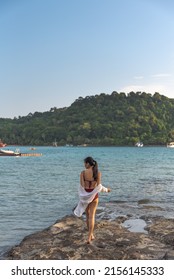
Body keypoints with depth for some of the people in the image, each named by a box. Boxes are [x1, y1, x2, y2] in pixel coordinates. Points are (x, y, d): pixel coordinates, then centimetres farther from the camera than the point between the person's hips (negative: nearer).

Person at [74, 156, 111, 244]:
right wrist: (106, 189, 11)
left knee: (88, 215, 18)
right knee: (92, 216, 3)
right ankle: (89, 237, -4)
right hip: (94, 196, -1)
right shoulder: (98, 173, -8)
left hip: (85, 196, 1)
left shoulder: (83, 173, -9)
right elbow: (98, 186, -9)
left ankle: (91, 235, 30)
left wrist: (81, 197, 3)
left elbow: (81, 186, -9)